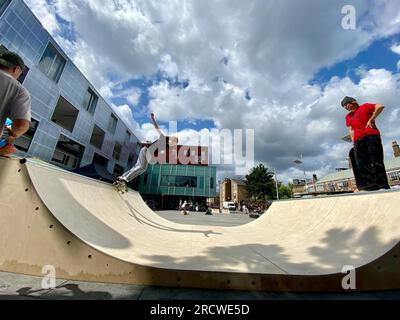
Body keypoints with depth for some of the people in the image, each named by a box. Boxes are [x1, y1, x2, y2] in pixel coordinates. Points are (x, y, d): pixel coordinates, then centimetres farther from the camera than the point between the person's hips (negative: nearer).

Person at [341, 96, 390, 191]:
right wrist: (353, 141, 4)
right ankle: (369, 186, -5)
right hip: (358, 140, 4)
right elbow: (351, 130, 16)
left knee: (376, 161, -7)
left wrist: (371, 119, -6)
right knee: (362, 164, -5)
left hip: (371, 135, -4)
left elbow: (380, 106, -2)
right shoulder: (348, 116, 22)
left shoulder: (364, 107, 13)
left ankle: (383, 186, -5)